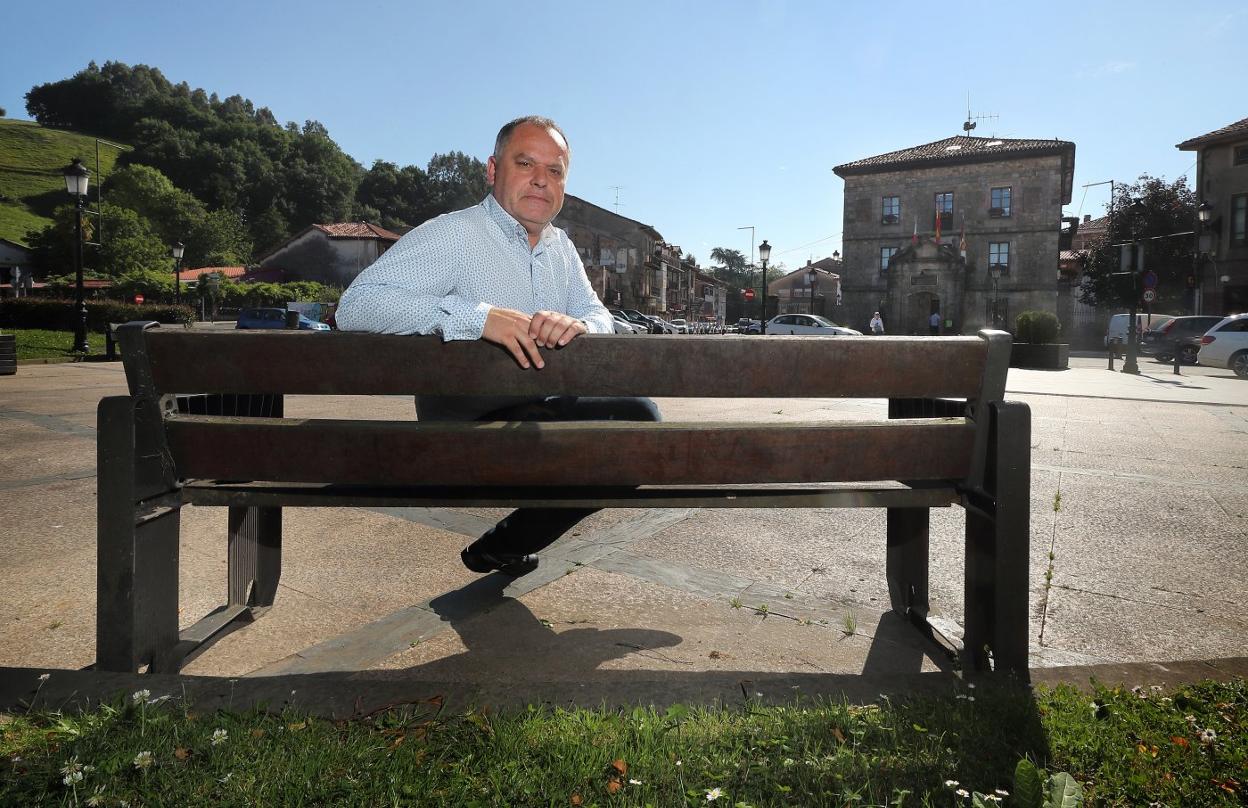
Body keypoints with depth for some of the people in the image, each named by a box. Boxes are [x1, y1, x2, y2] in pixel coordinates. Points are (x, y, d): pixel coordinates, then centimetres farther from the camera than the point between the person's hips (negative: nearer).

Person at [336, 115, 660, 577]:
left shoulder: (561, 248, 14)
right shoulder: (452, 234, -12)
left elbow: (600, 317, 8)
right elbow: (355, 305, -22)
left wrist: (578, 325, -19)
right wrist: (477, 314, -34)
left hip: (543, 408, 9)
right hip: (466, 414, -8)